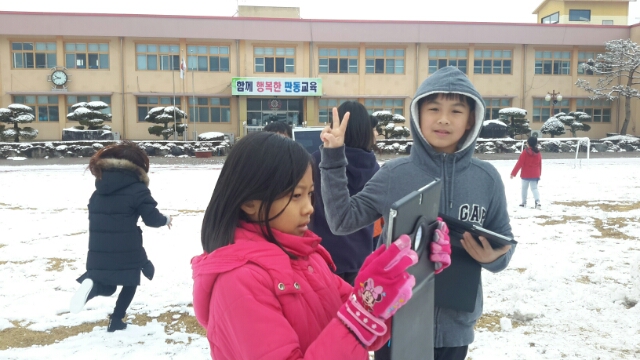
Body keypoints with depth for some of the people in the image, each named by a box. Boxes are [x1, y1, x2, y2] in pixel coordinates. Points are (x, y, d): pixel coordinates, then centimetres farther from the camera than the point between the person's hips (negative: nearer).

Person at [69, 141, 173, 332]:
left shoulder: (100, 188, 11)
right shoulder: (137, 189, -9)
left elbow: (95, 216, 17)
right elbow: (152, 218, -9)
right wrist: (166, 220, 11)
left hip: (98, 250, 5)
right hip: (127, 250, -5)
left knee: (106, 287, 19)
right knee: (130, 283, 20)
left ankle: (91, 284, -14)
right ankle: (116, 320, 17)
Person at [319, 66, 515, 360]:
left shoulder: (486, 178, -4)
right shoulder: (394, 174, -7)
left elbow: (504, 243, 4)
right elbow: (342, 220, -5)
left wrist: (493, 256, -18)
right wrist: (333, 159, -12)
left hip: (455, 324, 2)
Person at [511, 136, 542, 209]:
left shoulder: (525, 152, -13)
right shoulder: (538, 153, 3)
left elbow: (519, 164, -14)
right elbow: (540, 165, 11)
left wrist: (513, 173, -9)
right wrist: (539, 174, 23)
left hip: (525, 175, -4)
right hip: (535, 175, 4)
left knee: (524, 188, 11)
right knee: (534, 188, 5)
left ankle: (524, 202, 18)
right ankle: (537, 201, -17)